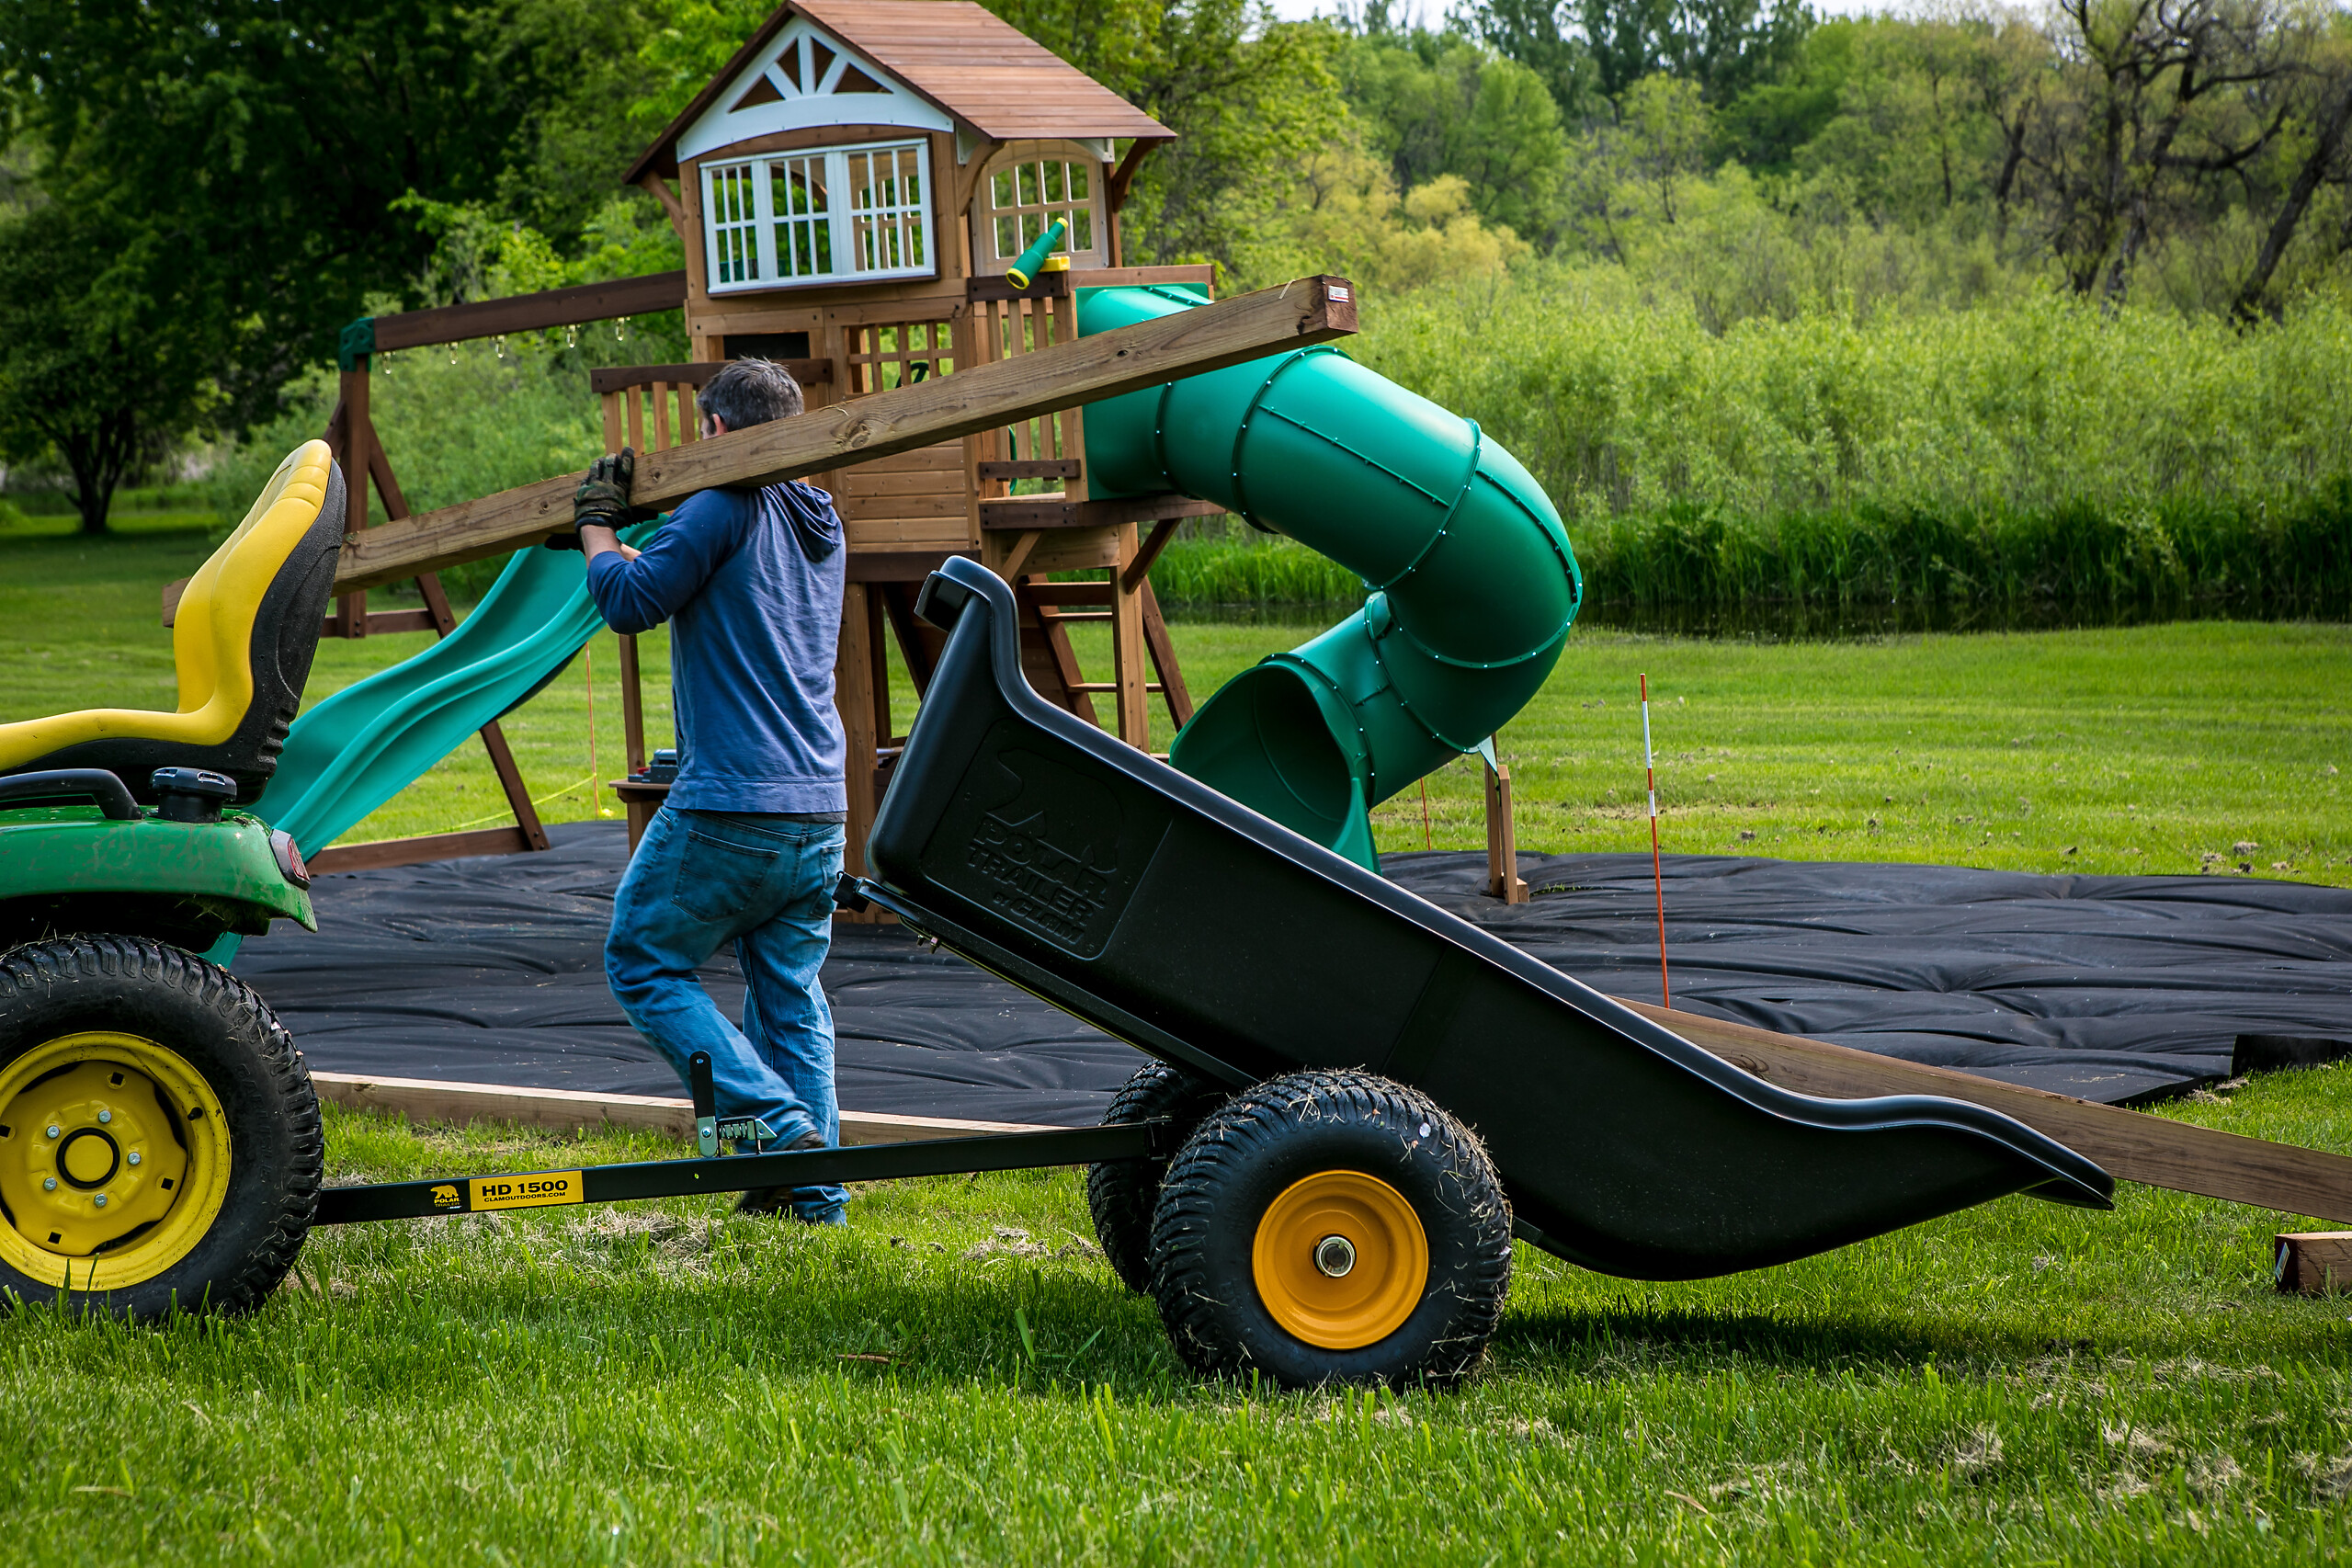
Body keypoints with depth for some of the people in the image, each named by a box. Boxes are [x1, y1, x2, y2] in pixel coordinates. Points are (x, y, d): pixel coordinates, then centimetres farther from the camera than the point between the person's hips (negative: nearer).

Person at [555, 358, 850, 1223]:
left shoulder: (724, 508, -11)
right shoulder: (822, 524, 15)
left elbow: (630, 601, -8)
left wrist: (595, 522, 7)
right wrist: (624, 530, 31)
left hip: (729, 805, -7)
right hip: (819, 806, 7)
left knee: (645, 966, 6)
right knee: (791, 991, 13)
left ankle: (777, 1125, -9)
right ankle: (815, 1190, 10)